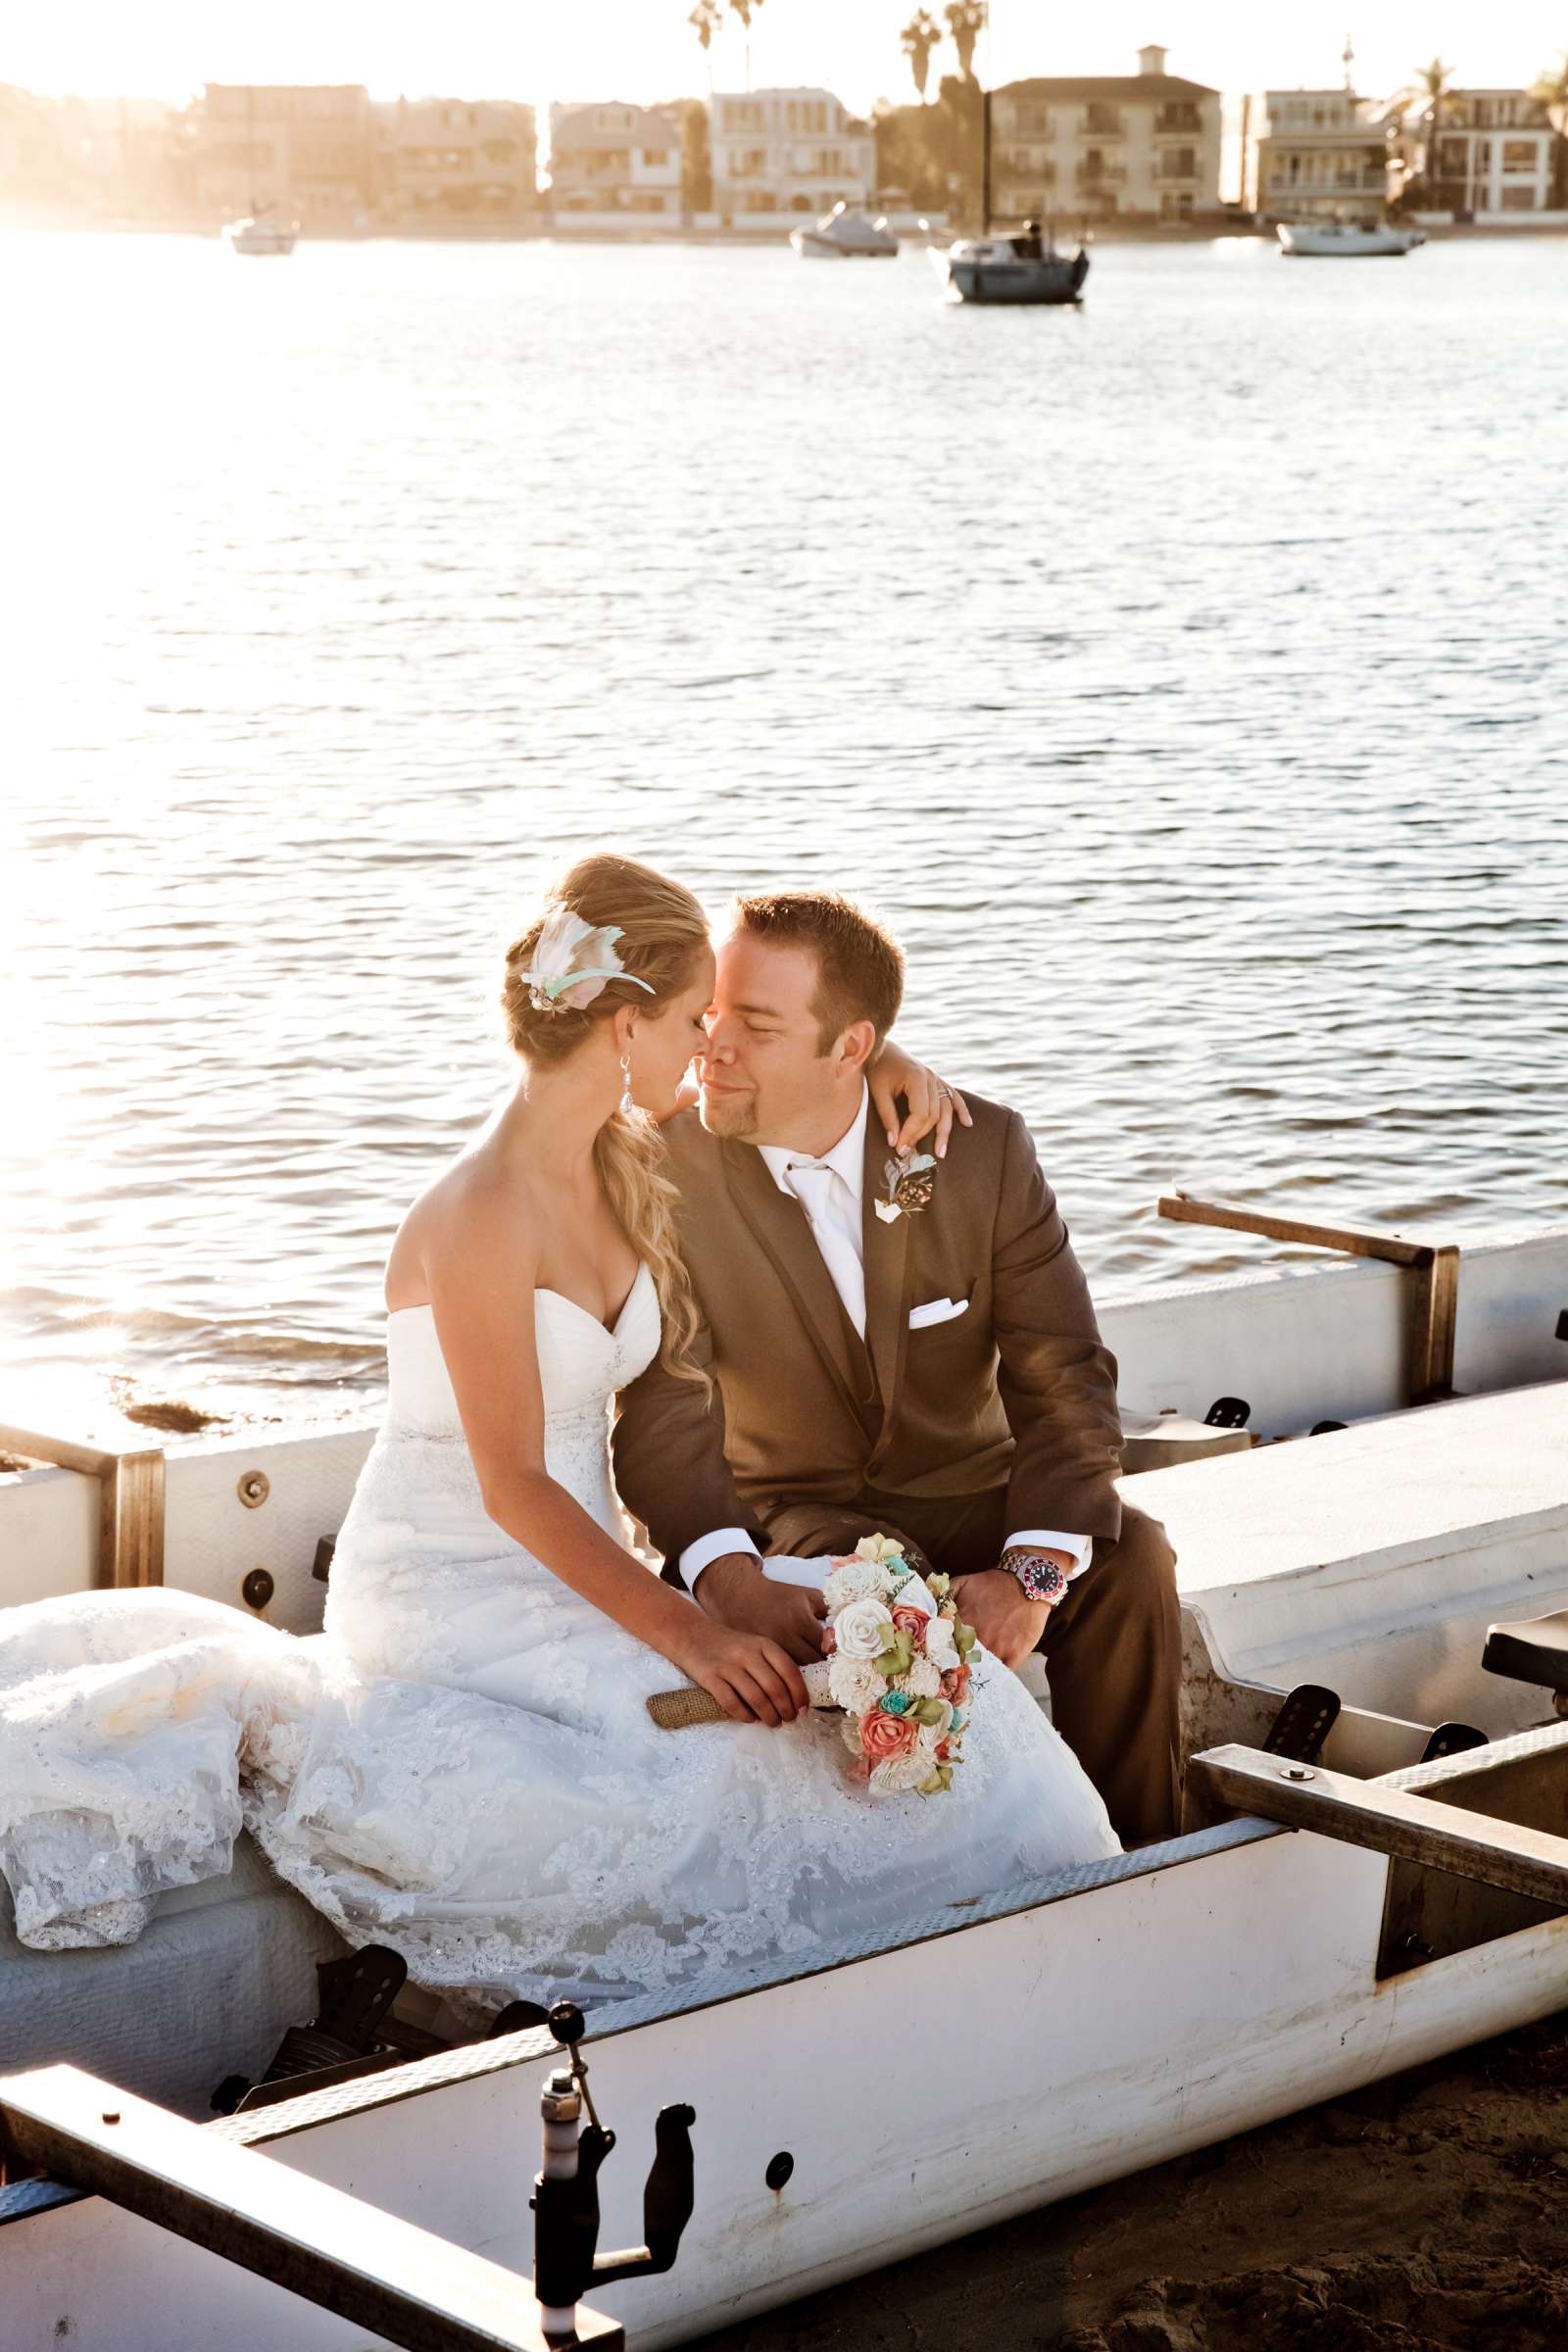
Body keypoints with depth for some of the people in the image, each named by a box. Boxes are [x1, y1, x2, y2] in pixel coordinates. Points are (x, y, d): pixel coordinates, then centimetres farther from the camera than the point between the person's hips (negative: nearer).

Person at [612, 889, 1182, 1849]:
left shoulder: (983, 1150, -10)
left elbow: (1065, 1378, -13)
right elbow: (665, 1407, -21)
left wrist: (1031, 1573, -30)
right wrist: (729, 1578, -41)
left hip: (967, 1495, 2)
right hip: (792, 1511, -2)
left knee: (1131, 1561, -26)